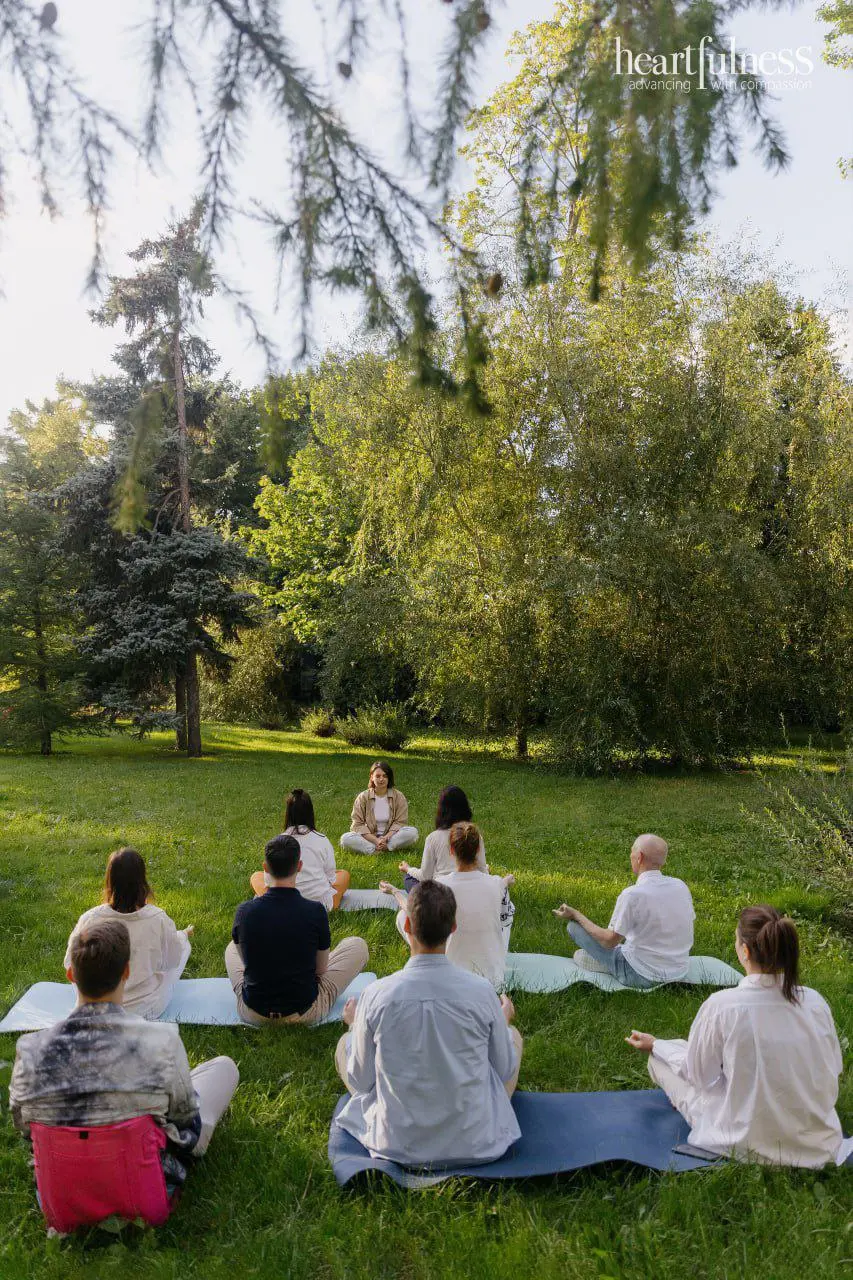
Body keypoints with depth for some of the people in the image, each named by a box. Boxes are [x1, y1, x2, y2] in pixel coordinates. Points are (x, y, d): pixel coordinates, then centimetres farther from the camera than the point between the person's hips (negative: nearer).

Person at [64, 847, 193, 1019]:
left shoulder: (89, 920, -21)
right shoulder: (158, 919, -23)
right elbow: (172, 960, -5)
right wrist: (184, 934, 16)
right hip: (149, 1008, -1)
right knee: (183, 943, 20)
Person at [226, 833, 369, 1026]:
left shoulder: (245, 911, -14)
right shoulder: (316, 911, -19)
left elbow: (245, 959, 6)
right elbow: (321, 969, -4)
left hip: (253, 1014, 3)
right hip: (306, 1013, -3)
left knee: (231, 947, 31)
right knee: (358, 945, 14)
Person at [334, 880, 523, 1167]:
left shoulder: (376, 996, -20)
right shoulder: (482, 992, -19)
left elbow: (361, 1081, -5)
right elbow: (505, 1071, -2)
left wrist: (354, 1024, 13)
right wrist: (504, 1019, 17)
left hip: (397, 1144, 0)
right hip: (476, 1143, 0)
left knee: (345, 1044, 22)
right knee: (513, 1035, 21)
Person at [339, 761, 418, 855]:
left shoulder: (399, 797, -1)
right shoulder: (363, 797, -2)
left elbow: (400, 822, -5)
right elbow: (357, 824, -7)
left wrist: (386, 838, -22)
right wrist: (376, 840, -21)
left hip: (390, 836, 1)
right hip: (369, 838, 0)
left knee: (413, 832, -27)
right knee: (345, 839, -27)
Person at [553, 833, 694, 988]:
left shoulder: (632, 895, -24)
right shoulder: (681, 886, -6)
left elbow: (609, 941, -15)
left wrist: (575, 915, -2)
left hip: (644, 976, -6)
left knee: (575, 926, 0)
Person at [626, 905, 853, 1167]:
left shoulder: (721, 1005, -24)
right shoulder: (815, 1001, -15)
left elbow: (701, 1074, -9)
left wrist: (655, 1046, 9)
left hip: (749, 1145, -4)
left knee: (661, 1059, 14)